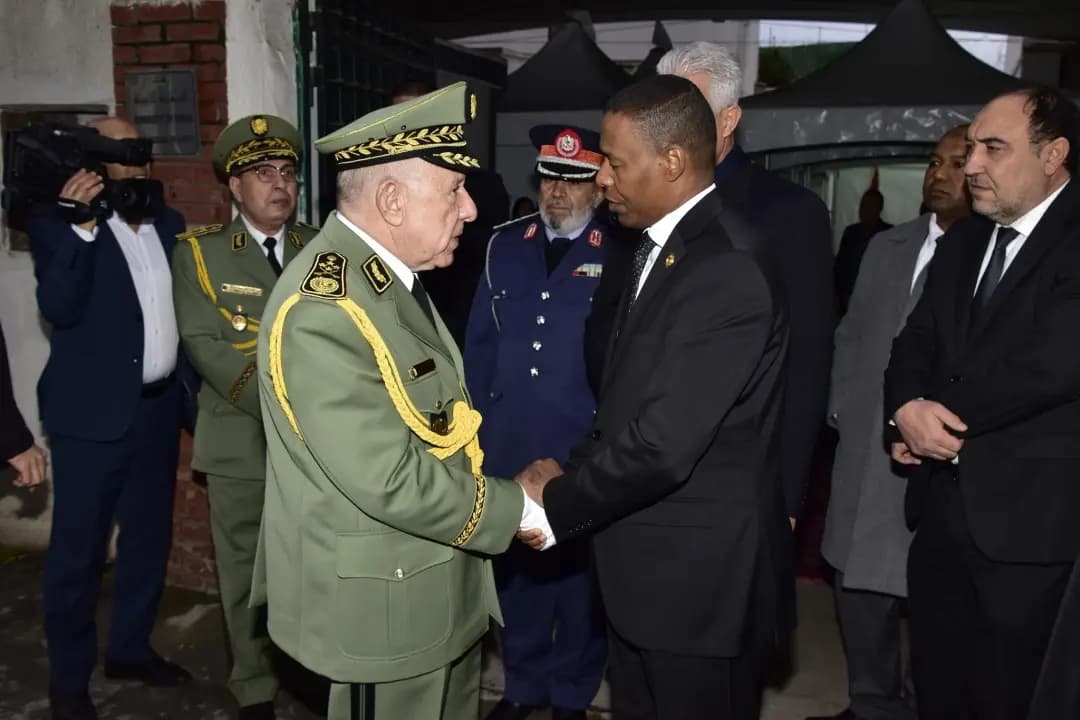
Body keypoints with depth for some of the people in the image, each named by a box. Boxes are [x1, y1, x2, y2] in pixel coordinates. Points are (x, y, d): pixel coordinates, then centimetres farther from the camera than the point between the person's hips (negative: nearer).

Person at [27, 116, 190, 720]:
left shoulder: (168, 223, 8)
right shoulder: (60, 225, -8)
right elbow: (59, 308, -21)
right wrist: (81, 225, -29)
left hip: (159, 406, 6)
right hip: (94, 412, -5)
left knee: (149, 535, 17)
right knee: (79, 547, 6)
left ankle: (131, 647, 36)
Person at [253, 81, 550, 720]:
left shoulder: (391, 274, 6)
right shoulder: (322, 311, -26)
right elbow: (391, 480, -27)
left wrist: (506, 486, 2)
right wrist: (512, 509, -16)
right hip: (383, 605, -9)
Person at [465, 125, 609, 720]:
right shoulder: (504, 245, 6)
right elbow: (480, 341, 9)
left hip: (583, 452, -3)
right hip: (507, 447, 4)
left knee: (578, 574, 13)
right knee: (516, 568, 17)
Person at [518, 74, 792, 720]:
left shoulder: (726, 272, -24)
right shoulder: (661, 249, 7)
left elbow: (663, 444, -26)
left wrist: (558, 503, -12)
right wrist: (573, 472, -2)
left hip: (701, 579, -8)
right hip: (646, 571, 8)